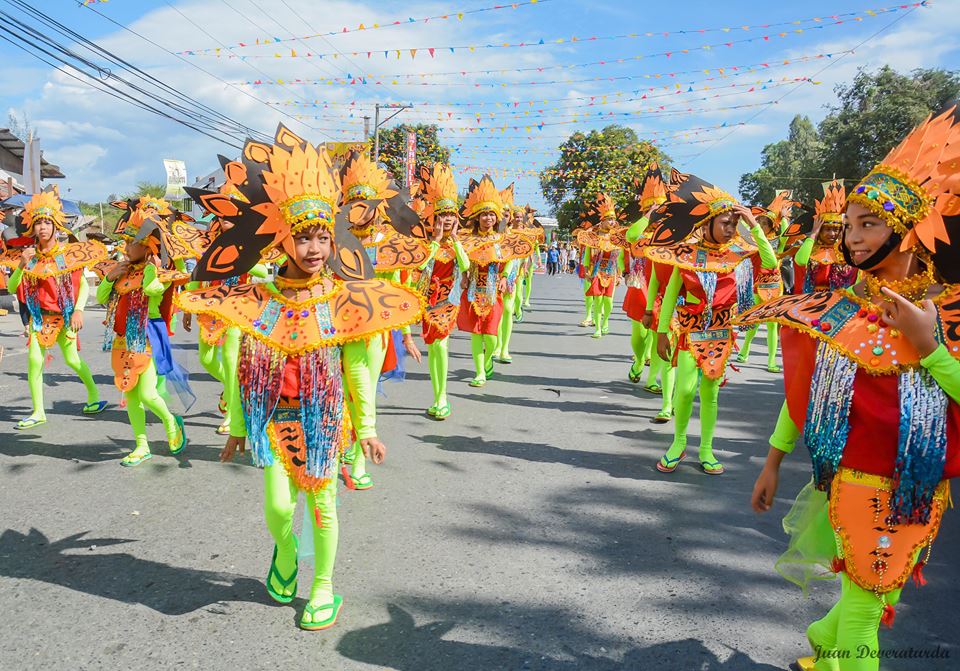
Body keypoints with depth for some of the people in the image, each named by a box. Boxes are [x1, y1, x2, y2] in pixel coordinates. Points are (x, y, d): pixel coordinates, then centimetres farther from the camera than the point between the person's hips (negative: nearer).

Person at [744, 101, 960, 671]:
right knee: (864, 602, 7)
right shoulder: (835, 310, -6)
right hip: (854, 478, -1)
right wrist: (773, 463, 5)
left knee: (879, 596, 18)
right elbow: (802, 391, 1)